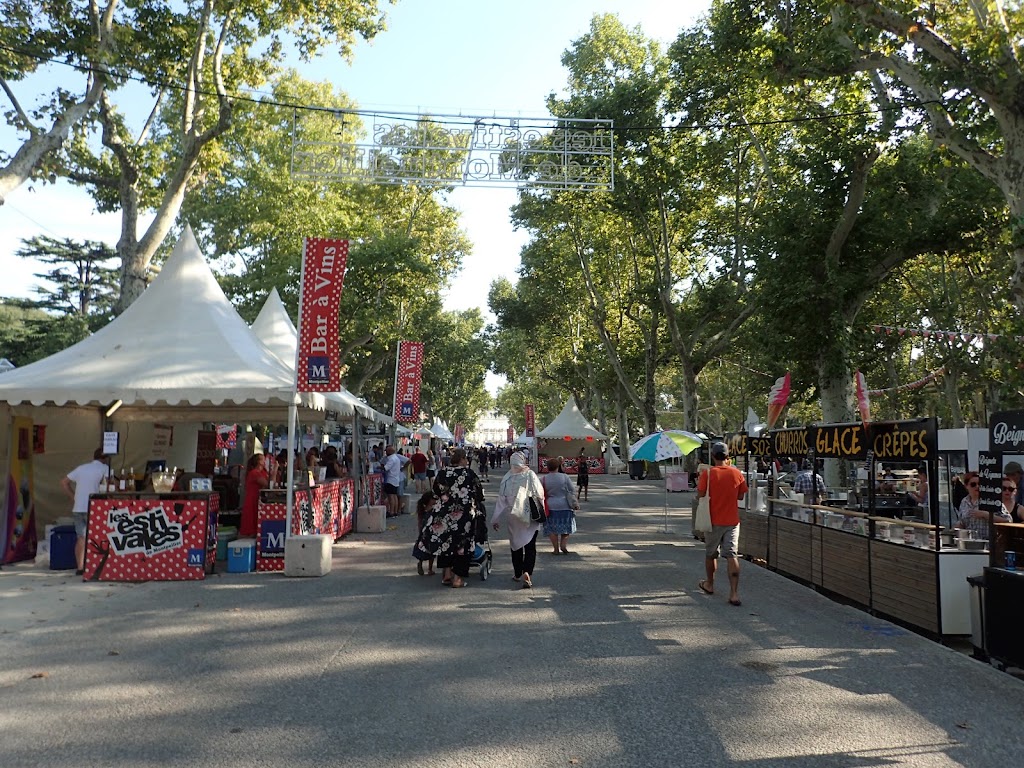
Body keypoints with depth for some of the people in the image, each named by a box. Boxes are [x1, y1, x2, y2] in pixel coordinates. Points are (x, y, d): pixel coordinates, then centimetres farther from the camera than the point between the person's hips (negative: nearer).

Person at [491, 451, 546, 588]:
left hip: (514, 518, 1)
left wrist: (496, 519, 5)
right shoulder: (530, 475, -11)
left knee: (516, 545, 17)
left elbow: (502, 499, -3)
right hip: (531, 517, -1)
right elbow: (540, 494, -7)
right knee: (530, 547, 4)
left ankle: (517, 574, 25)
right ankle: (527, 572, -14)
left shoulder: (507, 478, -8)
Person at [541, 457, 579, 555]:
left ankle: (556, 548, 8)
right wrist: (575, 503, 7)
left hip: (550, 507, 1)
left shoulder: (543, 479, -4)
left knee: (552, 528, 9)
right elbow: (571, 492, -3)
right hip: (565, 506, 0)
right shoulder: (564, 477, -6)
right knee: (566, 527, 13)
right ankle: (563, 544, 0)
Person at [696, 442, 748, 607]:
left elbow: (700, 495, -8)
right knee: (732, 555, -2)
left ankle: (709, 585, 34)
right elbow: (740, 496, 5)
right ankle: (734, 593, -8)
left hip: (714, 521, -1)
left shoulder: (707, 474, -11)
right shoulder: (737, 473, -3)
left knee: (711, 554, 17)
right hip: (732, 521, 1)